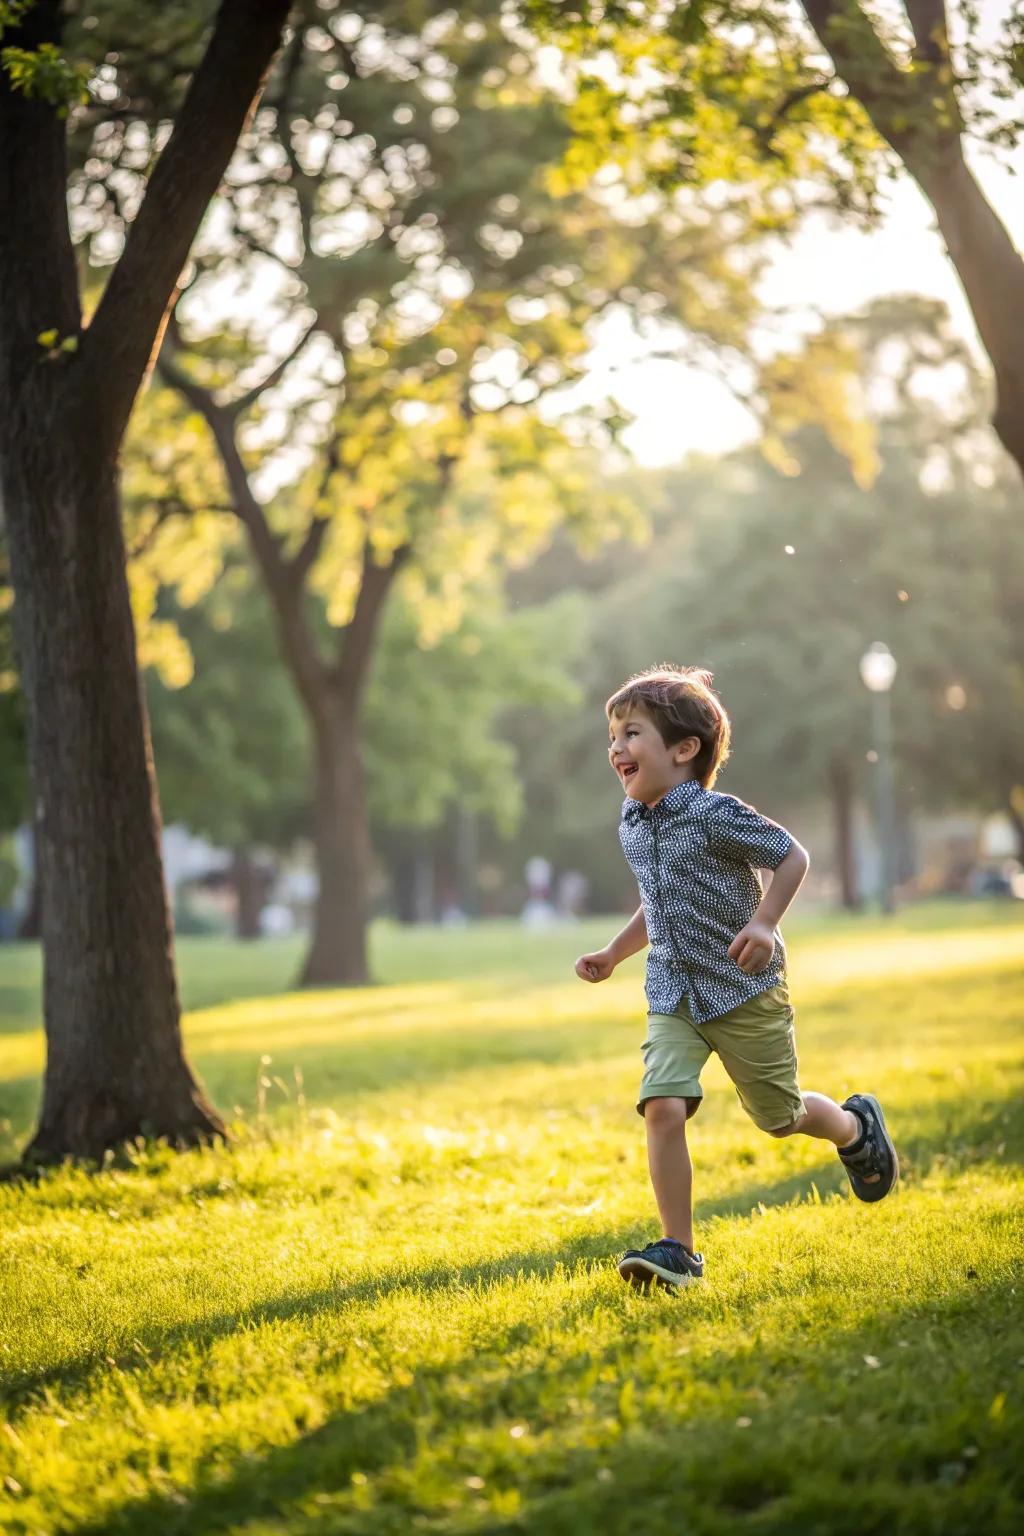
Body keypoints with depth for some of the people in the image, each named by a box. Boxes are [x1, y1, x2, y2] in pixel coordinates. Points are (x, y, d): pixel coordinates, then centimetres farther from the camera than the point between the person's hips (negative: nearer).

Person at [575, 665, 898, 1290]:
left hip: (745, 990, -5)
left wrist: (764, 922, -24)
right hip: (673, 997, 5)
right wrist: (614, 953, 17)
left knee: (778, 1113, 10)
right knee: (663, 1107, -15)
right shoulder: (633, 827, 6)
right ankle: (679, 1250, -11)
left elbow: (793, 856, -12)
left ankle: (856, 1127, 44)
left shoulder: (717, 814, -17)